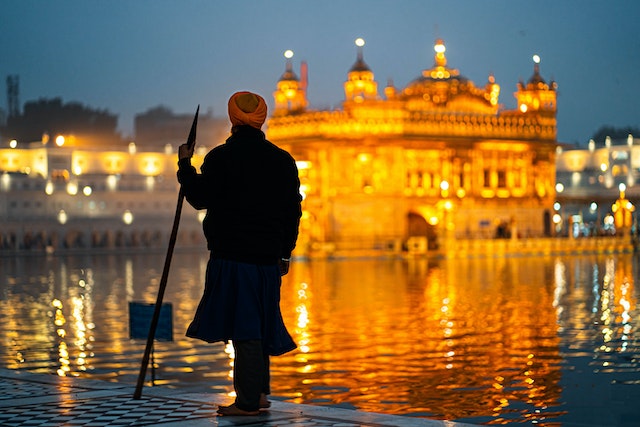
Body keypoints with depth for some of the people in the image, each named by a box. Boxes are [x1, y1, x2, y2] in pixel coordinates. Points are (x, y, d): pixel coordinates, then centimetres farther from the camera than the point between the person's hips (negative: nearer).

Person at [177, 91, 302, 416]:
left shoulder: (221, 157, -8)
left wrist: (185, 165, 8)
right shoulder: (283, 160, 10)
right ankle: (259, 392, 23)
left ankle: (248, 402, -4)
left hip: (231, 255, -6)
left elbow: (200, 198, -6)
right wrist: (284, 254, 21)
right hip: (268, 256, 6)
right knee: (259, 324, 16)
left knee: (243, 327, -5)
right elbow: (293, 212, 13)